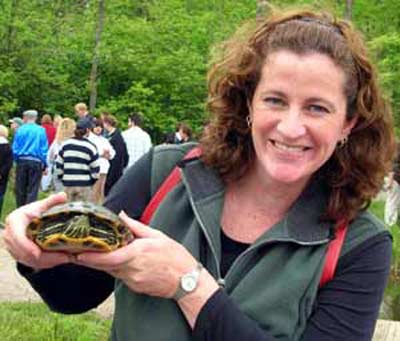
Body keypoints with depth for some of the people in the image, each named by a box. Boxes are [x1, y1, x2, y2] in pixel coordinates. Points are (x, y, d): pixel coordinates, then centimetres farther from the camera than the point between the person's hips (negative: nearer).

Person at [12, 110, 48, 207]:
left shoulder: (20, 130, 1)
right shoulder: (41, 130, 0)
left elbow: (15, 148, 0)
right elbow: (44, 149, 0)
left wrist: (16, 160, 12)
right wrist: (45, 165, 3)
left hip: (22, 161, 1)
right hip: (36, 162, -1)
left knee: (20, 189, 12)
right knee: (32, 190, 1)